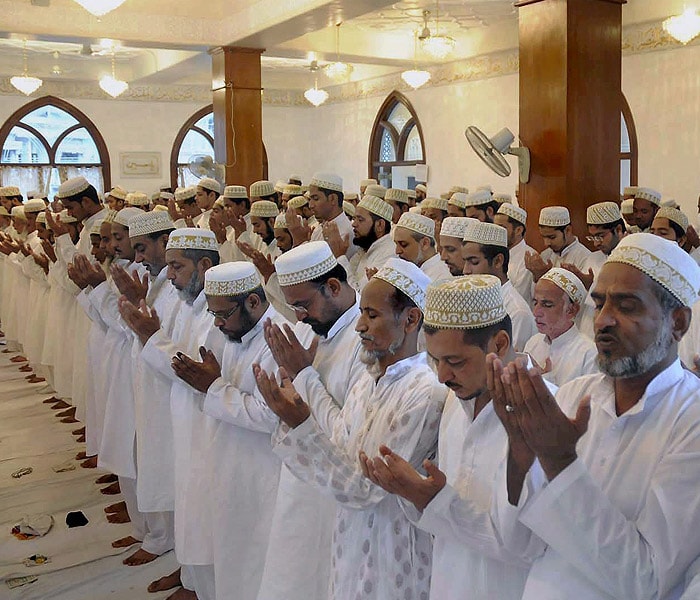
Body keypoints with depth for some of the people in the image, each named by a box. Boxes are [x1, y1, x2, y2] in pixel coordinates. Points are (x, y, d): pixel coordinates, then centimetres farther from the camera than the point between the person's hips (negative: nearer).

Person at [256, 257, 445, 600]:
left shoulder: (426, 394, -22)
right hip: (352, 539, 7)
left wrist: (301, 424, -27)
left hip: (392, 554, -7)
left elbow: (364, 489, -21)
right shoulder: (369, 379, 3)